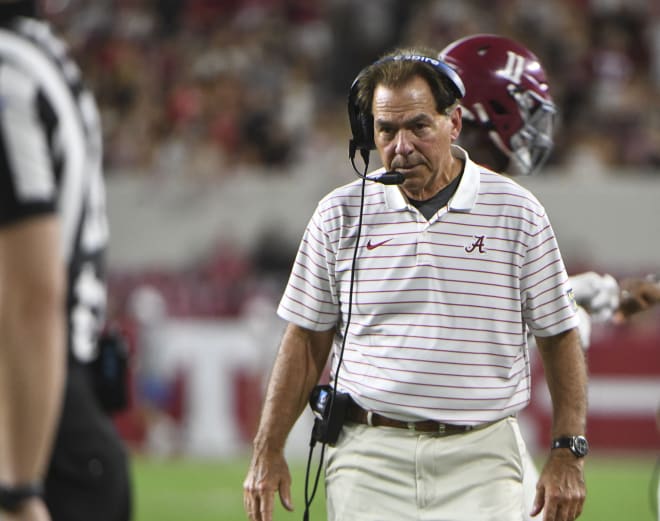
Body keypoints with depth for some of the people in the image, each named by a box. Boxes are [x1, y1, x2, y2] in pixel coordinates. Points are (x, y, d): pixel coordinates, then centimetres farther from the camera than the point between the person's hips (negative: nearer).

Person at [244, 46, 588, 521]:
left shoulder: (516, 212, 4)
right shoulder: (341, 215, 7)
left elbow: (560, 337, 8)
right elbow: (307, 340, 12)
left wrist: (569, 453, 1)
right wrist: (268, 451, 7)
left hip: (479, 461, -1)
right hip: (370, 457, 1)